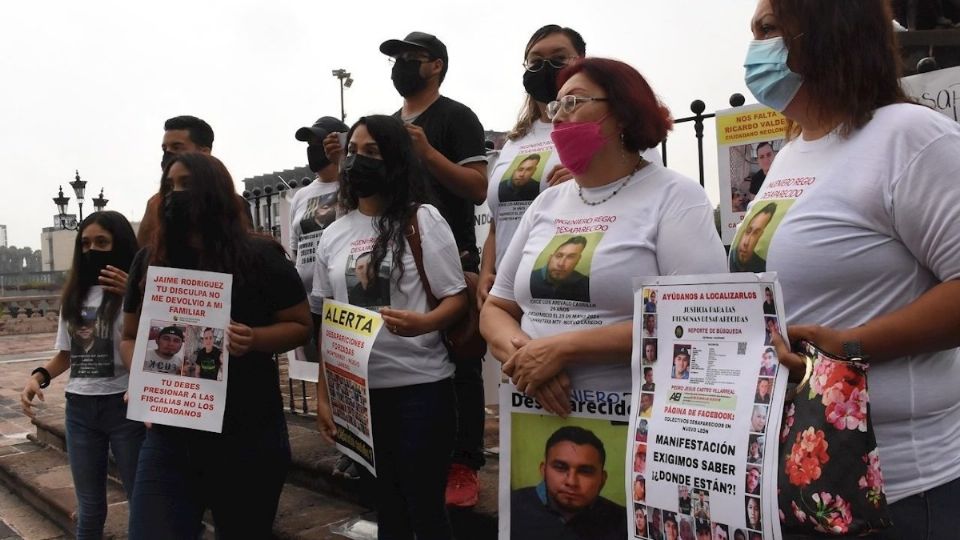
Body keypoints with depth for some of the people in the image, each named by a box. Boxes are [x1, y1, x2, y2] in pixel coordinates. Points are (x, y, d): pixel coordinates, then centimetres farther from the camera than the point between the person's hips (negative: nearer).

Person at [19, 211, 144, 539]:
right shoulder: (74, 296, 10)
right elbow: (66, 353, 18)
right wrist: (39, 377, -1)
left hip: (124, 405, -6)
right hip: (79, 409, 6)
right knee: (89, 508, 18)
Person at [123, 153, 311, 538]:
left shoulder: (259, 256, -5)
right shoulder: (150, 261, 7)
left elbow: (301, 326, -2)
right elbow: (130, 337, 14)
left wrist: (254, 339, -21)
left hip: (249, 435, -2)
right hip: (170, 434, 3)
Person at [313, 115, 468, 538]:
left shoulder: (422, 219, -5)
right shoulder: (333, 235, 8)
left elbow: (456, 298, -7)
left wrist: (422, 323, -27)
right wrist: (323, 394, 9)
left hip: (421, 387, -4)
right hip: (359, 390, 5)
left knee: (425, 506, 5)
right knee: (386, 506, 17)